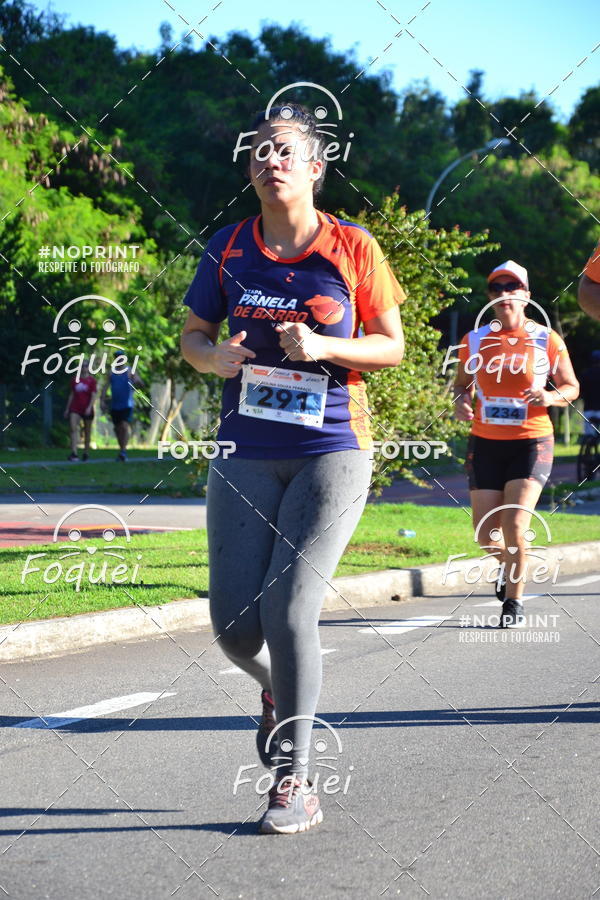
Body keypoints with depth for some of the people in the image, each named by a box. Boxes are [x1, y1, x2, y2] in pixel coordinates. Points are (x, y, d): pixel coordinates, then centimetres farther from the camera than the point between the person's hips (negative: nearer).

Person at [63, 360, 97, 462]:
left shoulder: (92, 380, 0)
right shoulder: (74, 380, 9)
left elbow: (93, 395, -7)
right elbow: (71, 395, 13)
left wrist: (89, 407, -19)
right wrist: (67, 409, 10)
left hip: (87, 410, -2)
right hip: (75, 409, 2)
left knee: (87, 432, 8)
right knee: (73, 429, -16)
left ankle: (86, 453, 22)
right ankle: (74, 453, -24)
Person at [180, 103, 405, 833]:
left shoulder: (351, 249, -2)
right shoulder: (228, 249, 5)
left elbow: (392, 344, 3)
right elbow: (191, 336, 15)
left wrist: (325, 348, -15)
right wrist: (213, 356, -9)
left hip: (331, 451, -3)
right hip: (247, 452, 3)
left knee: (289, 610, -14)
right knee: (234, 621, -4)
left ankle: (294, 781, 0)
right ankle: (277, 692, 34)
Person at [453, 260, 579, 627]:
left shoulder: (546, 340, -1)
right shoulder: (474, 340, 5)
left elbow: (572, 387, 6)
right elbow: (462, 383, 18)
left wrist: (552, 397, -17)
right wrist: (462, 401, -5)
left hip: (531, 442, -3)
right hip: (486, 443, 3)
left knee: (515, 525, -15)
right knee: (486, 533, 2)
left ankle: (515, 600, 3)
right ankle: (508, 563, 38)